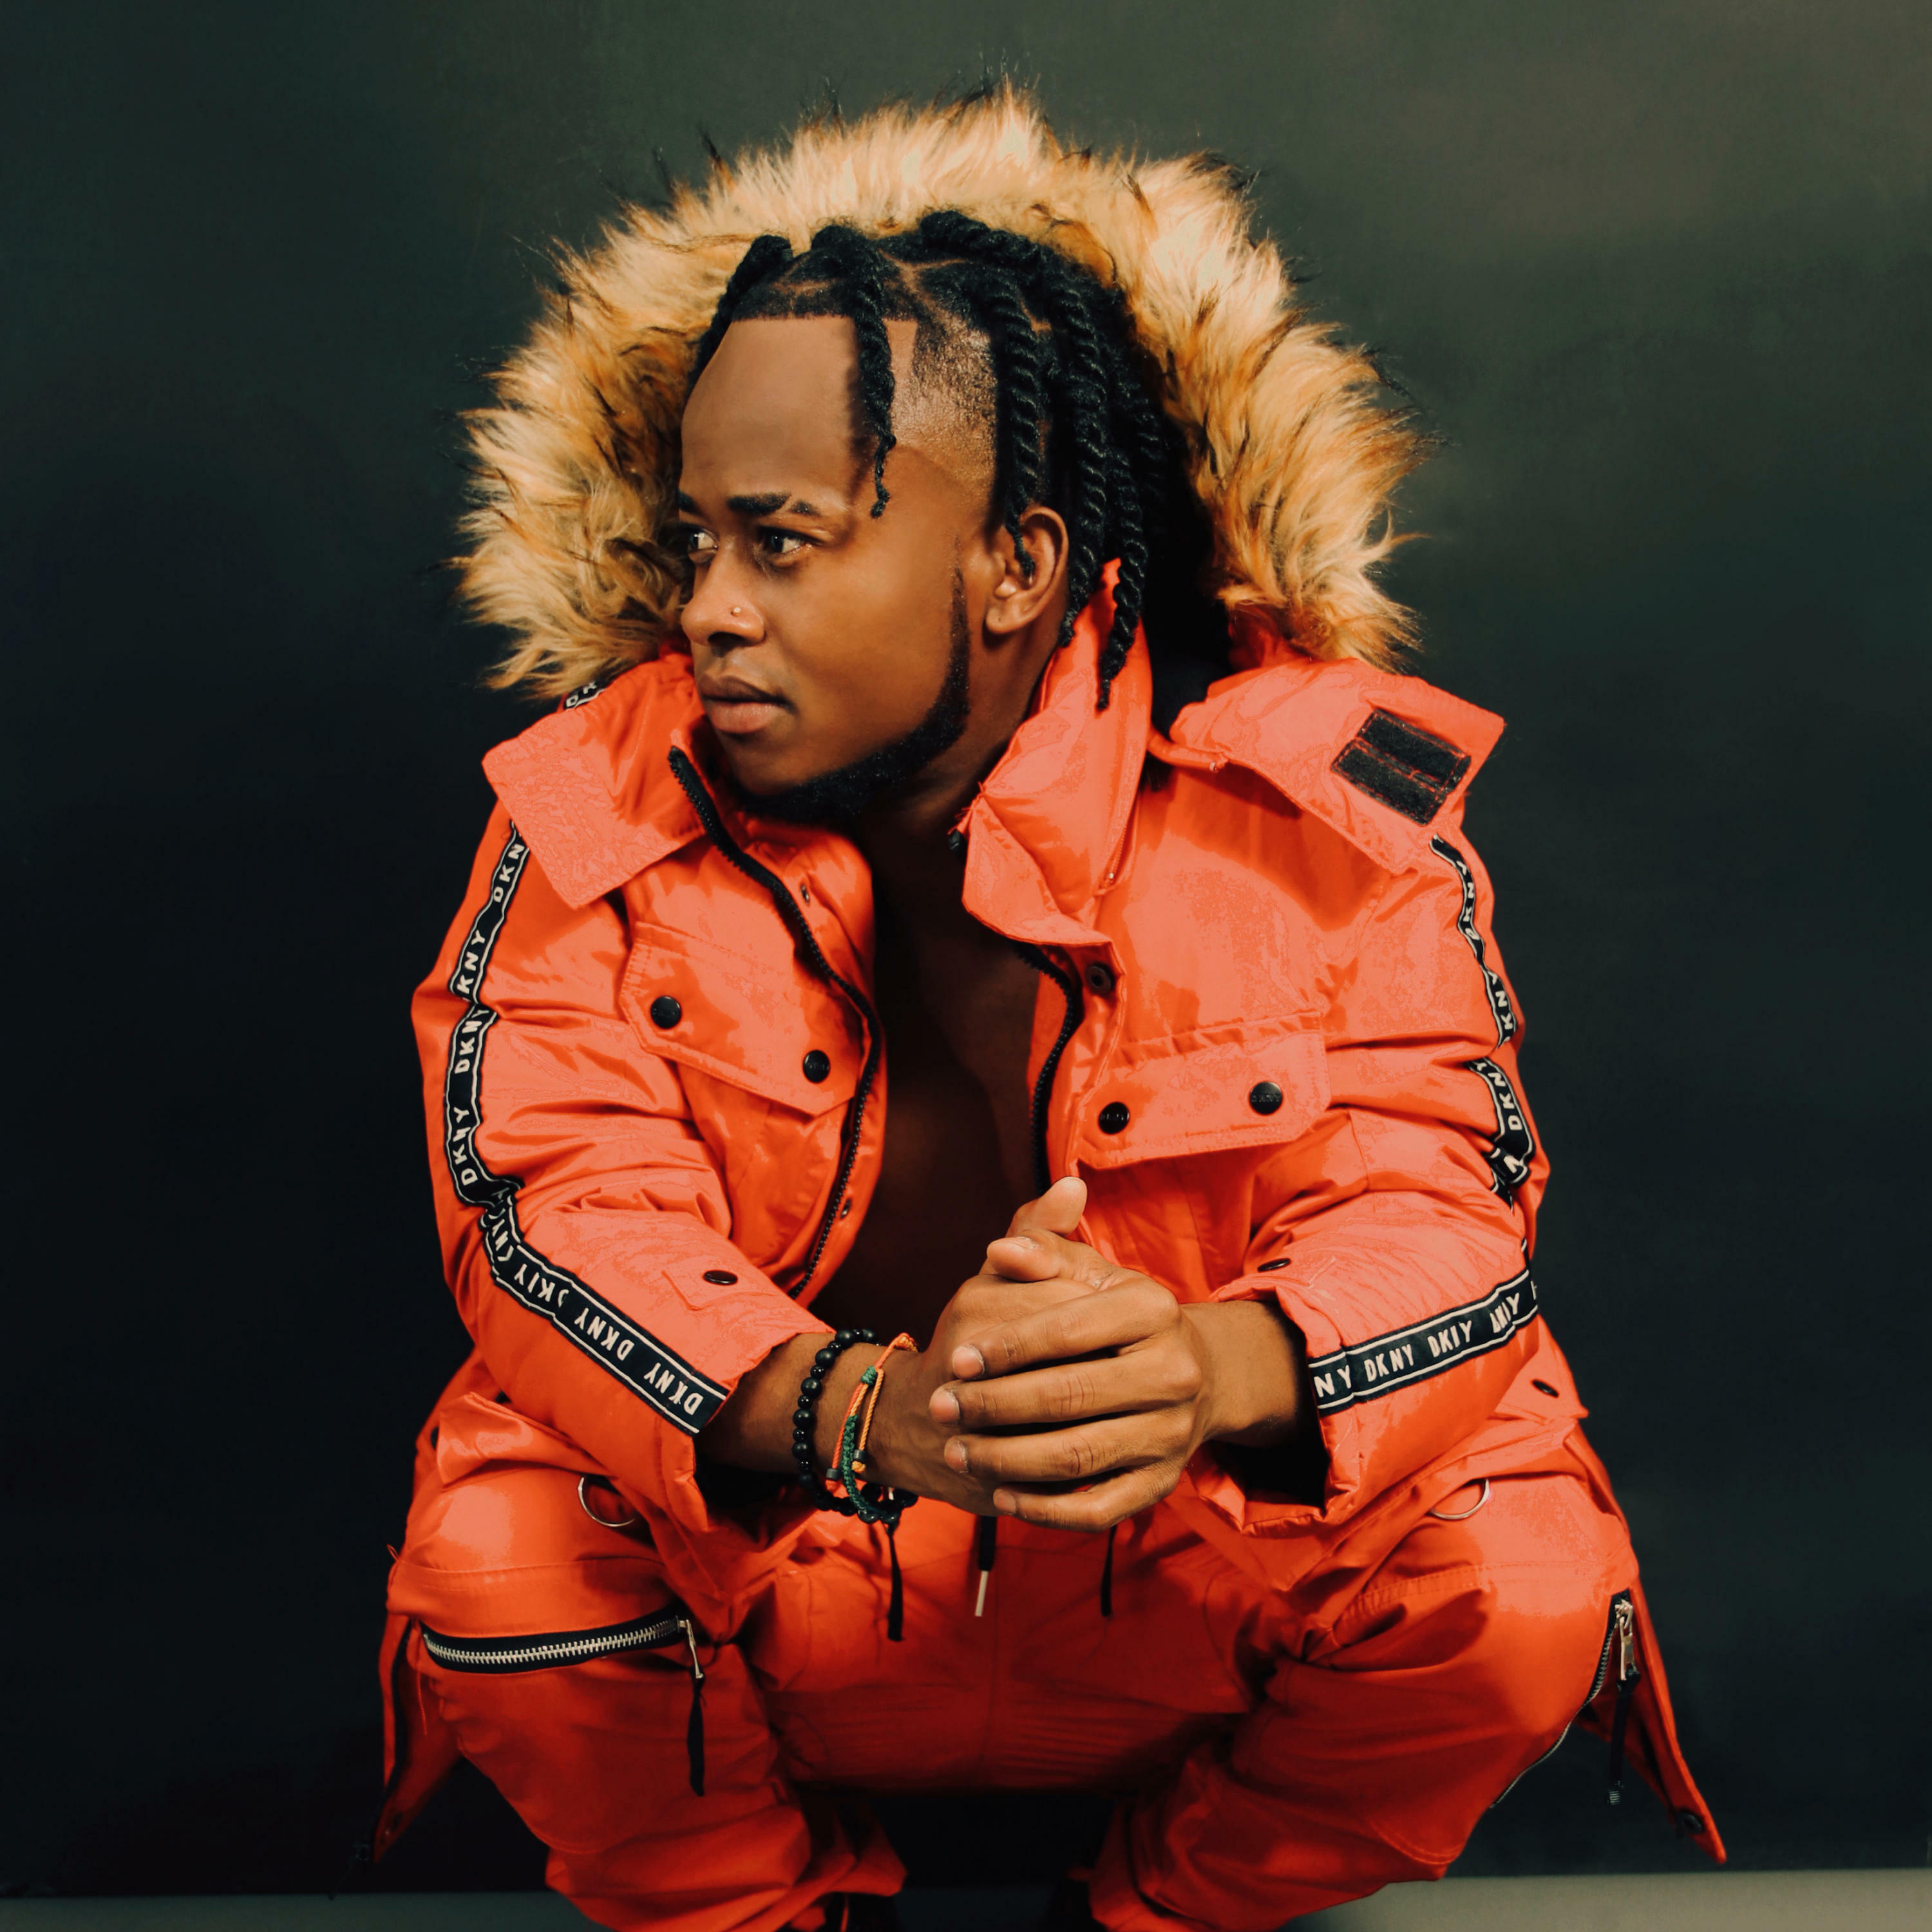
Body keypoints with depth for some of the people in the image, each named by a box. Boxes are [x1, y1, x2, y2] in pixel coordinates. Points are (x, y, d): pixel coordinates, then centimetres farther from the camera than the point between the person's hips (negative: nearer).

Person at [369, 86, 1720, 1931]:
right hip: (755, 1534, 1)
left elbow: (1435, 1194, -18)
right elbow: (553, 1207, -18)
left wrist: (1204, 1370, -42)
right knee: (495, 1561, -26)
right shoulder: (599, 808, -9)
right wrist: (858, 1412, -40)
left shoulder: (1314, 793, -12)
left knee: (1520, 1585, -24)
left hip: (1218, 1539, 0)